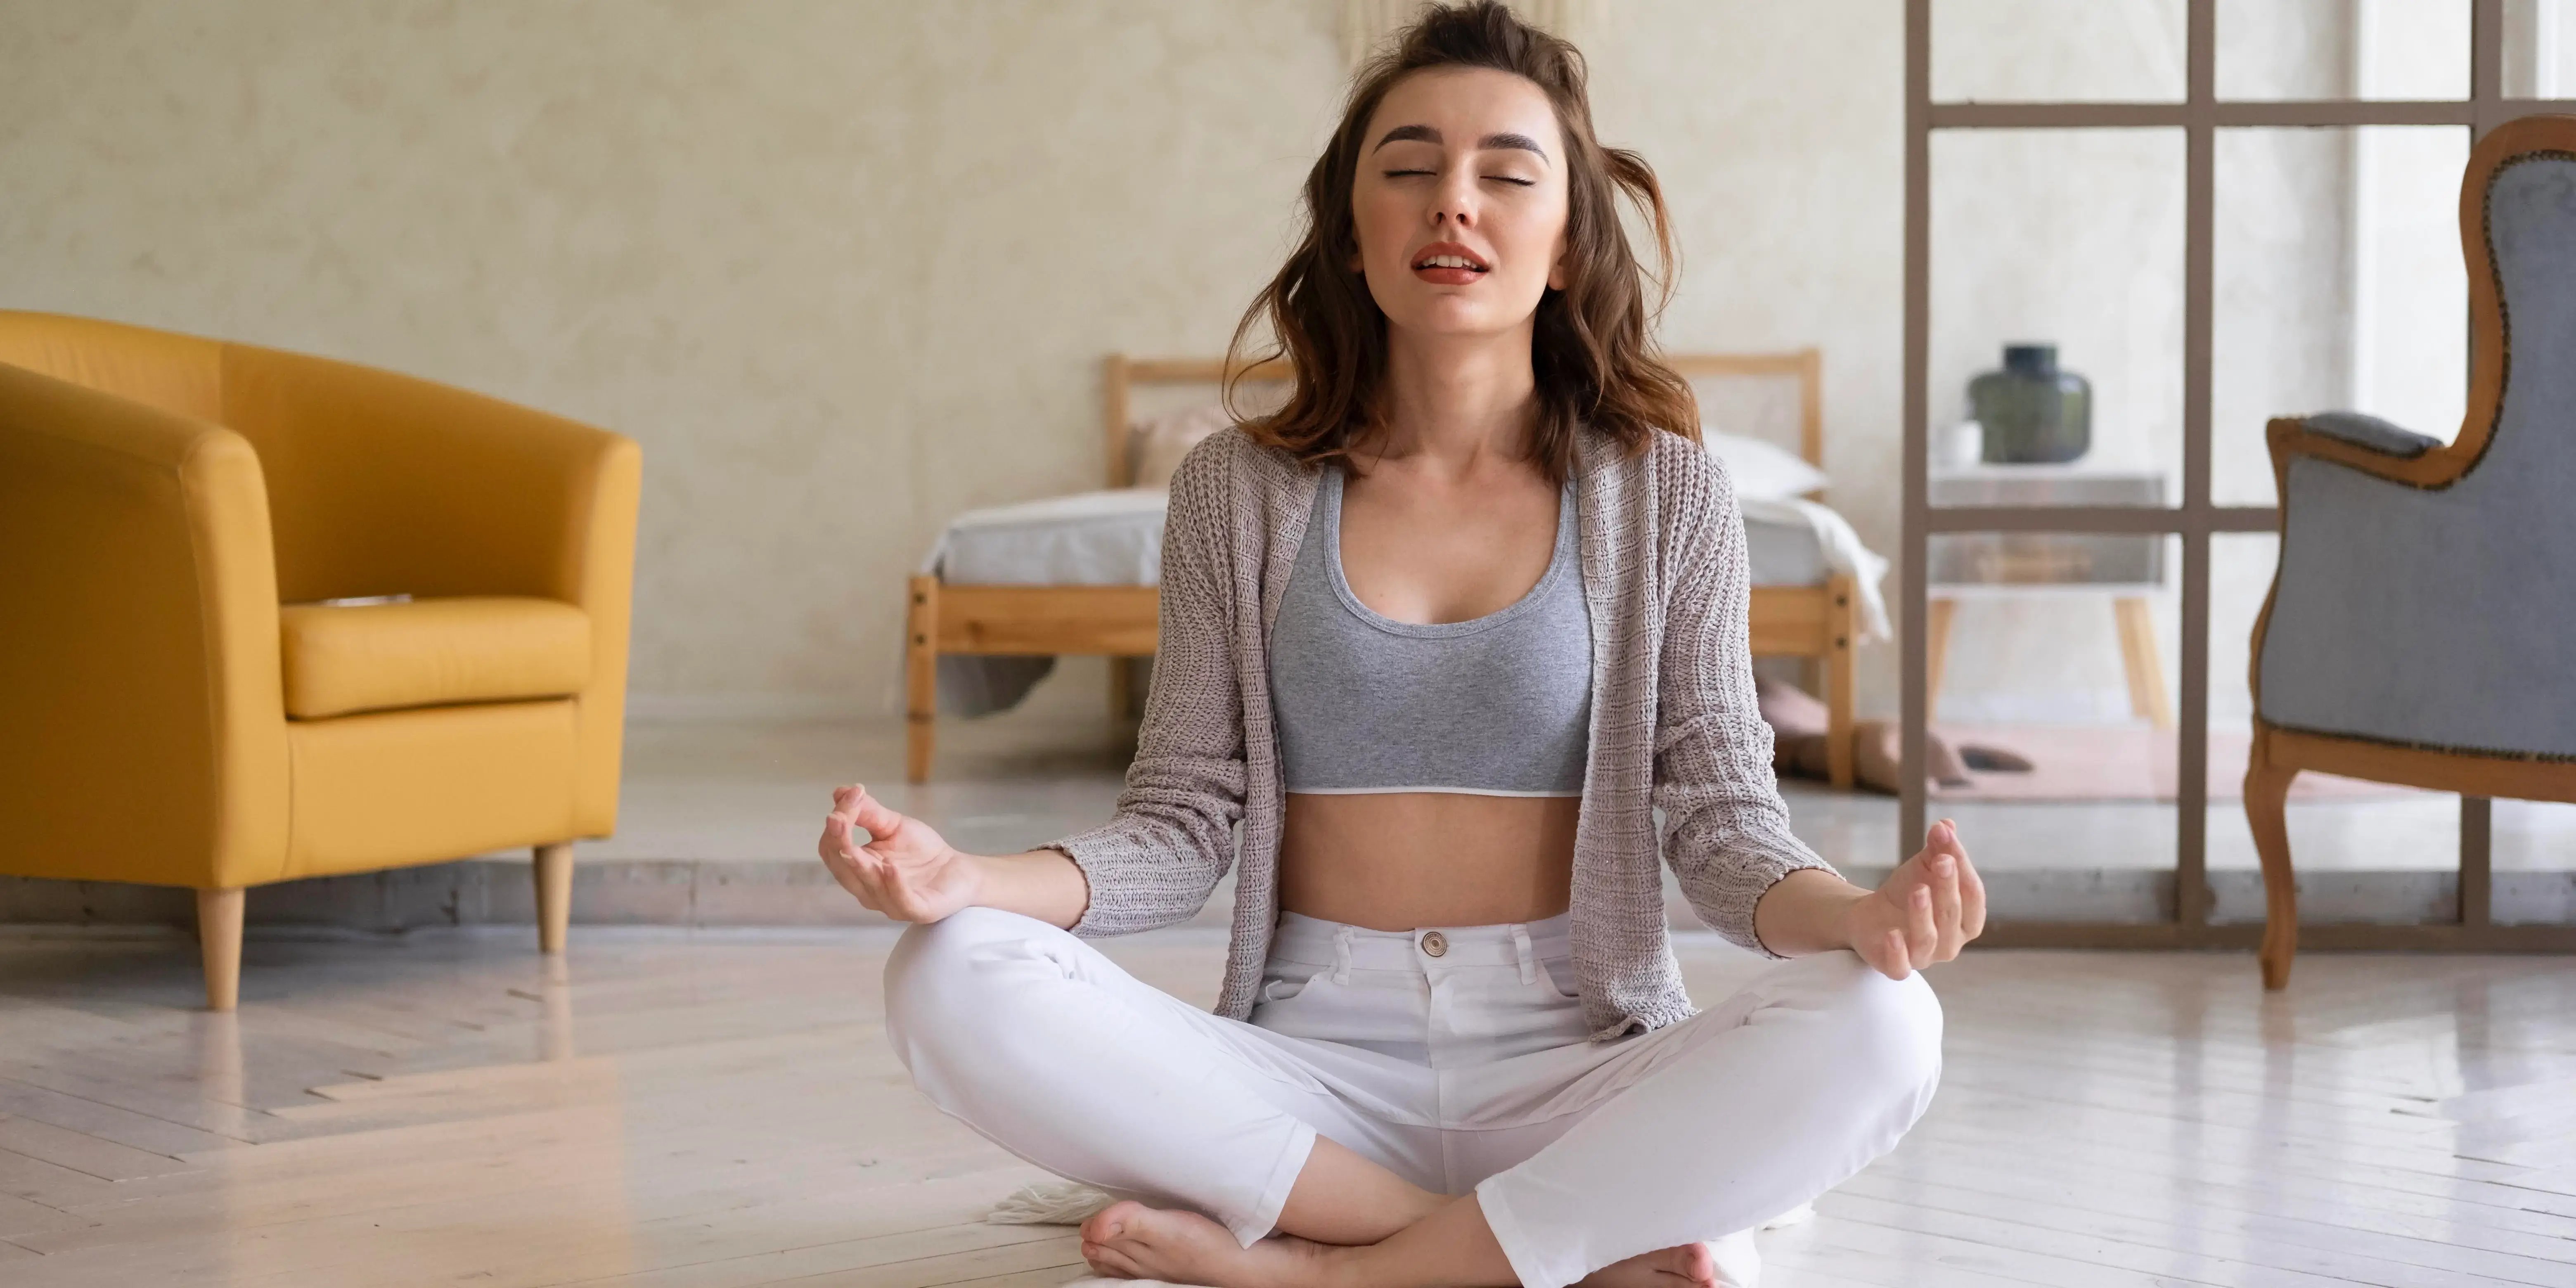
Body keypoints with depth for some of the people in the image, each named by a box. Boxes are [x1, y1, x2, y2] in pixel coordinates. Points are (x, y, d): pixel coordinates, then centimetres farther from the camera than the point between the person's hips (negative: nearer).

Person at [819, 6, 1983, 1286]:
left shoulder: (1664, 493, 5)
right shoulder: (1238, 492, 7)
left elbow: (1721, 812, 1)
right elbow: (1186, 821, 4)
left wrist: (1849, 912, -22)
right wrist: (973, 880, -16)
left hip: (1570, 1069, -1)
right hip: (1316, 1066, 1)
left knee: (1878, 1028, -31)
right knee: (949, 983, -26)